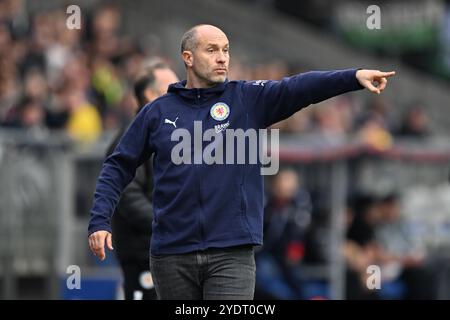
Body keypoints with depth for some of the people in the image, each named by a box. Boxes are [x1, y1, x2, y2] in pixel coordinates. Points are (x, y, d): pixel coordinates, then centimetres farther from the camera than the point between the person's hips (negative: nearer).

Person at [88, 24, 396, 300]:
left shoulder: (247, 99, 3)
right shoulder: (157, 112, 6)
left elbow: (298, 87, -13)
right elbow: (118, 167, 11)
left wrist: (353, 76, -28)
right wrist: (99, 221, -1)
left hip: (232, 253, -1)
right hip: (172, 254, 1)